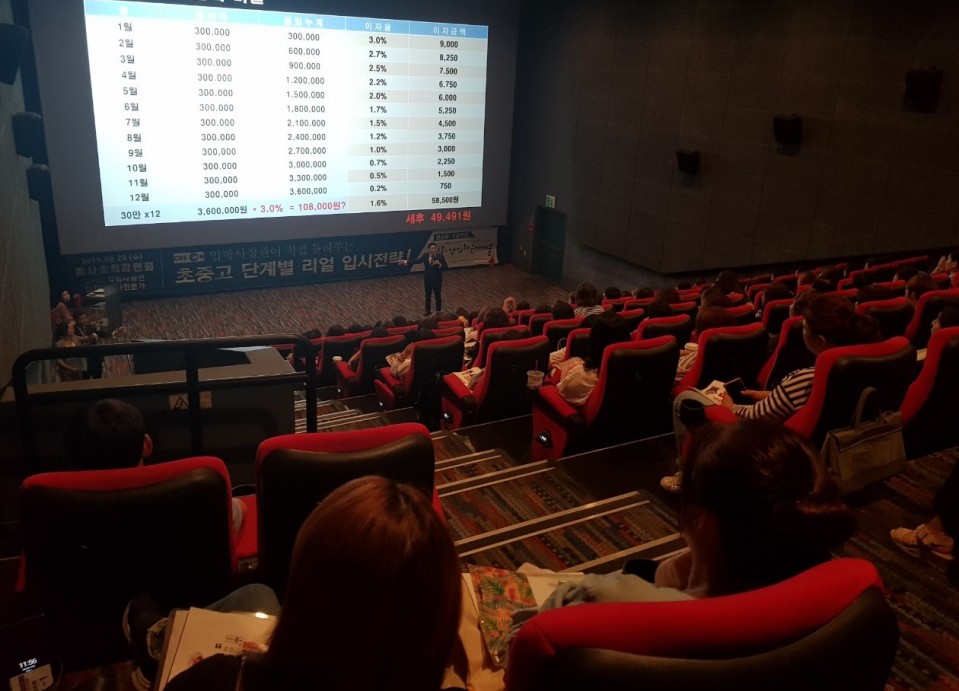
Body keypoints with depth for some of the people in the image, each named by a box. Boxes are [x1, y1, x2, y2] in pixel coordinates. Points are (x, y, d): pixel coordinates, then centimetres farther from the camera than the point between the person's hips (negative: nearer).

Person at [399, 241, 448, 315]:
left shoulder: (440, 256, -12)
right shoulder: (425, 255, -6)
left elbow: (446, 268, -10)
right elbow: (416, 261, -5)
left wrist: (439, 264, -29)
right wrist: (405, 262, -13)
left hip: (437, 279, -2)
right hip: (427, 279, 2)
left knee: (438, 295, 9)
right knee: (428, 295, 15)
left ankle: (438, 311, 22)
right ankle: (427, 310, 31)